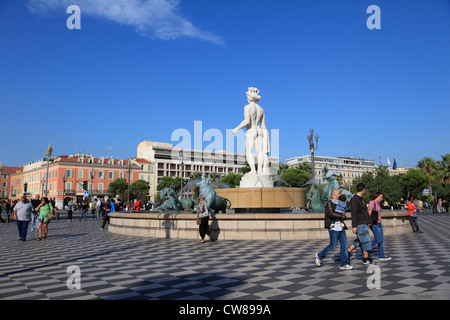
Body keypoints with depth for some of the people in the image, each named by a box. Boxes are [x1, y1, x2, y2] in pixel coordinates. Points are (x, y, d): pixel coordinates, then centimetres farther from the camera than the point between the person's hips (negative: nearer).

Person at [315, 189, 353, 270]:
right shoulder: (329, 203, -6)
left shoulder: (340, 204, 19)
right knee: (333, 245, -5)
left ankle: (344, 264, 6)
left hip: (341, 226, 8)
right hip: (333, 227, -8)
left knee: (344, 244, 1)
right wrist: (341, 216, -12)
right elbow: (330, 213, -20)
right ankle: (319, 256, 15)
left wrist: (344, 215, 2)